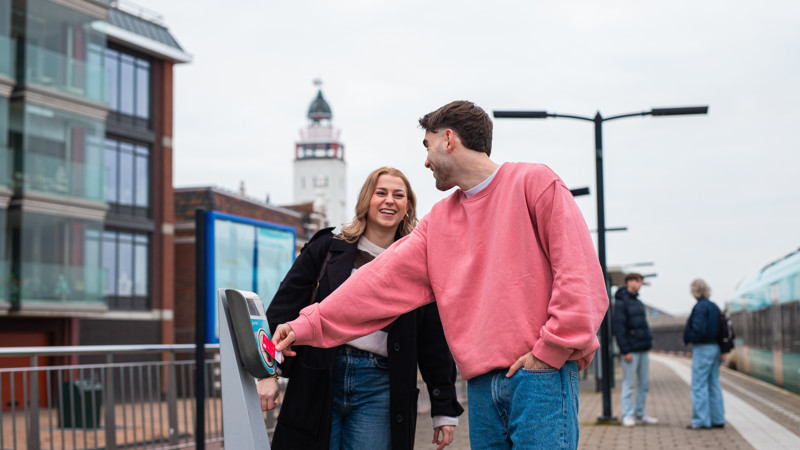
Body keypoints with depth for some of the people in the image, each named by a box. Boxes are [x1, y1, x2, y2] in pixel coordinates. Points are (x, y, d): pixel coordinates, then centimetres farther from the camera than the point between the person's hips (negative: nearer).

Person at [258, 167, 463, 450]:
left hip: (379, 387, 0)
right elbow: (284, 308, 6)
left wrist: (445, 410, 8)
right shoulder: (327, 248, 8)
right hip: (319, 381, 0)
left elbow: (435, 345, 10)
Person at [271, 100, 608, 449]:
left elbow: (580, 275, -8)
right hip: (481, 387, 6)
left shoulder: (534, 183, 0)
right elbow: (384, 278, 11)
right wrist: (310, 324, 3)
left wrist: (551, 350, -12)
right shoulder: (438, 221, 17)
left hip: (540, 375, -5)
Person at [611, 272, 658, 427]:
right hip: (631, 350, -8)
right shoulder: (621, 302, -8)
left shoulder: (638, 303, 17)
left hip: (643, 349, 8)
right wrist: (625, 350, -18)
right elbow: (618, 327, -14)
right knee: (629, 384, -4)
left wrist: (648, 342, 14)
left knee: (644, 383, 9)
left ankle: (640, 414, 16)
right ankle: (628, 415, 1)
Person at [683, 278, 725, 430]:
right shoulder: (714, 307, 12)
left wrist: (688, 338, -6)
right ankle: (717, 419, 15)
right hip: (715, 348, 9)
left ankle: (701, 421, -3)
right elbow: (720, 328, 15)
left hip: (703, 348, -9)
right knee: (713, 385, 12)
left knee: (699, 385, -4)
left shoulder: (700, 307, -14)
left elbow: (698, 329, -23)